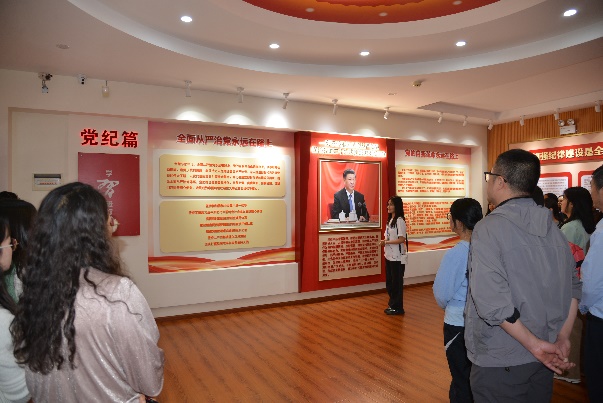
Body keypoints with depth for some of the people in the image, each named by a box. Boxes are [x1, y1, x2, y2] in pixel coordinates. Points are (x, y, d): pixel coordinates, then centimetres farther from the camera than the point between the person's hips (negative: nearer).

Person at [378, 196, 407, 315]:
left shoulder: (400, 220, -14)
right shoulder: (390, 220, 11)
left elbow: (402, 239, -20)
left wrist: (386, 242, -19)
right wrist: (383, 242, -2)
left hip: (397, 258, -8)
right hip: (389, 256, 9)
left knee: (396, 282, 2)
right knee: (389, 282, 15)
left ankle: (397, 307, 13)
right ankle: (392, 304, 28)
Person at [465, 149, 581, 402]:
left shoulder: (489, 228, -20)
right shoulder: (551, 227, 2)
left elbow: (492, 301, -27)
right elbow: (572, 287, 5)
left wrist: (535, 344, -16)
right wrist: (562, 338, 6)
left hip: (500, 362, -6)